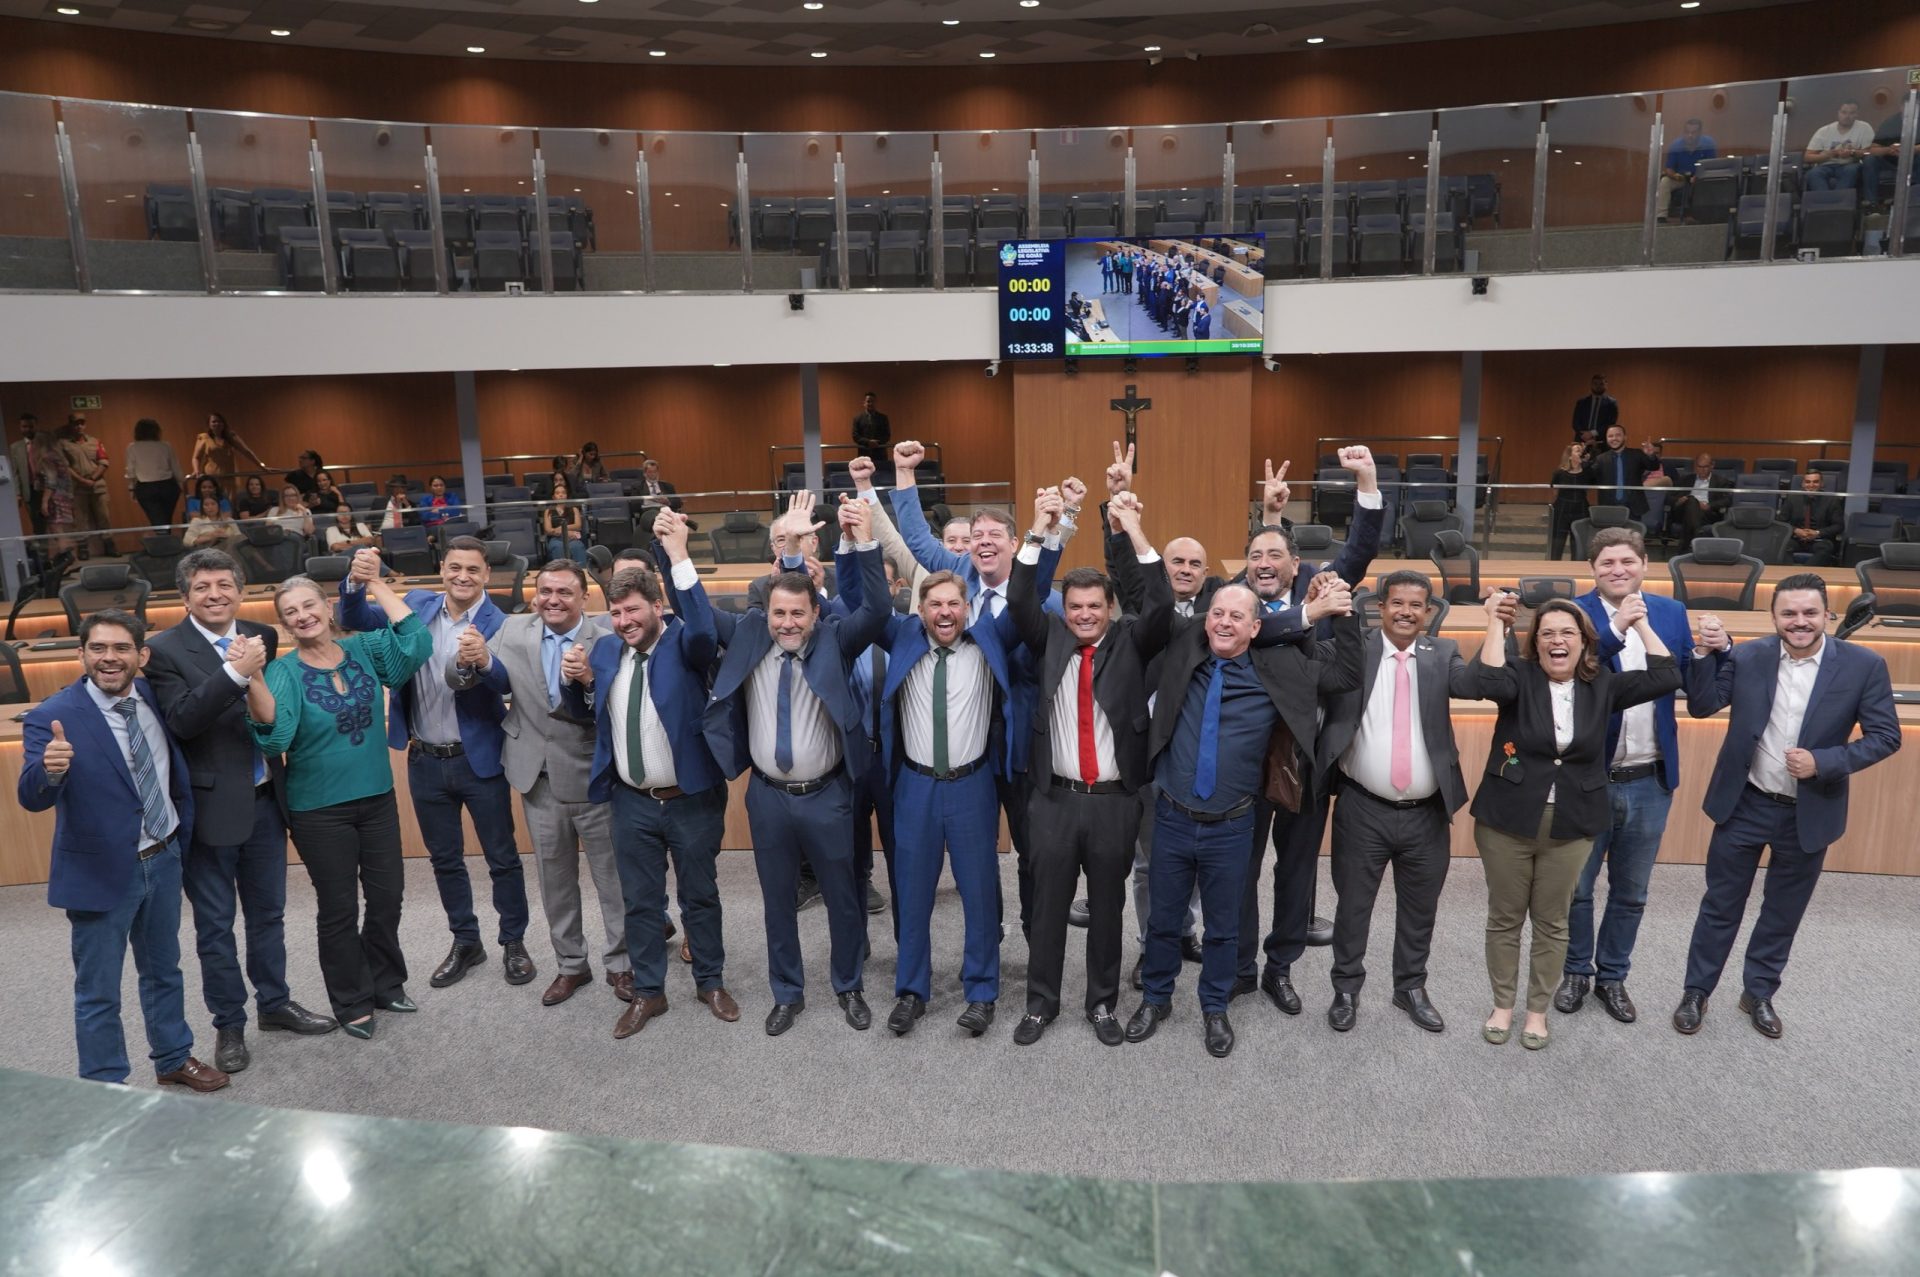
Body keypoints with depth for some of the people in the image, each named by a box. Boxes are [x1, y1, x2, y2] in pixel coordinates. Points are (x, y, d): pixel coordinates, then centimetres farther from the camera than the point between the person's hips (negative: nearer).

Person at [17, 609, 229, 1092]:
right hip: (100, 873, -5)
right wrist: (50, 770, -49)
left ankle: (174, 1060, 41)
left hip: (163, 861, 6)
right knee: (99, 995, 8)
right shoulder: (52, 717, -19)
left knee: (163, 971, 23)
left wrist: (183, 830, 11)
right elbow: (32, 798, -29)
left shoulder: (153, 696, -2)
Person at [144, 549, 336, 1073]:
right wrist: (236, 673, -31)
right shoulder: (165, 649, -10)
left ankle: (275, 1002, 35)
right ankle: (228, 1024, 25)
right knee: (216, 924, 10)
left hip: (265, 799, 4)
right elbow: (180, 719, -24)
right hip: (210, 808, -4)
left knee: (268, 912, 18)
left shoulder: (262, 637, 3)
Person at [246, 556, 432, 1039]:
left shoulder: (363, 649, -2)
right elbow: (275, 736, -26)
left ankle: (386, 983, 35)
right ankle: (352, 1002, 26)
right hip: (319, 809, -3)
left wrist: (376, 585, -18)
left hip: (377, 796, 3)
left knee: (386, 896, 14)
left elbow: (418, 643, -18)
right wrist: (253, 680, -43)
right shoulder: (284, 671, -11)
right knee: (339, 908, 9)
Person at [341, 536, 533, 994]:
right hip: (425, 761, 4)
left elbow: (506, 682, -26)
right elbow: (356, 620, -3)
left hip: (479, 760, -4)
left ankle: (513, 943, 25)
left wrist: (484, 660, -48)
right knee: (445, 860, 17)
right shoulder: (417, 605, 1)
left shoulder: (499, 624, -13)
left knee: (502, 858, 7)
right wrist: (356, 584, -23)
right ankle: (465, 942, 33)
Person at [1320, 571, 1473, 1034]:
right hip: (1363, 810, -2)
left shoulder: (1442, 653, 2)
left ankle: (1411, 988, 36)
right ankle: (1346, 988, 29)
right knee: (1353, 904, 11)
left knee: (1419, 908, 16)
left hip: (1427, 814, 2)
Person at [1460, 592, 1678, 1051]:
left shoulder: (1602, 686, 3)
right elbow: (1481, 683, -28)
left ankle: (1537, 1010, 28)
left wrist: (1640, 624, -5)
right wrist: (1496, 625, -23)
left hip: (1571, 827, 2)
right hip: (1506, 821, -2)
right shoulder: (1519, 677, -7)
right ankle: (1502, 1004, 27)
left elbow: (1665, 678, -4)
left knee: (1552, 922, 12)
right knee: (1504, 918, 10)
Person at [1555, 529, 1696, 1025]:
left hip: (1650, 781, 3)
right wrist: (1616, 629, -35)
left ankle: (1612, 976, 34)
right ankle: (1577, 972, 32)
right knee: (1575, 888, 12)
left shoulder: (1671, 612, 3)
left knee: (1630, 893, 17)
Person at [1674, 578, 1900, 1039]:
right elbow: (1701, 706, -11)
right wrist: (1707, 653, -24)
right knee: (1720, 906, 11)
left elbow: (1885, 736, -7)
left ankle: (1758, 993, 36)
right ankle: (1696, 992, 26)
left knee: (1783, 913, 17)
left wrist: (1823, 762, -21)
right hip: (1743, 806, 0)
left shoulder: (1863, 665, -10)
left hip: (1809, 814, 0)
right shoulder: (1746, 656, -9)